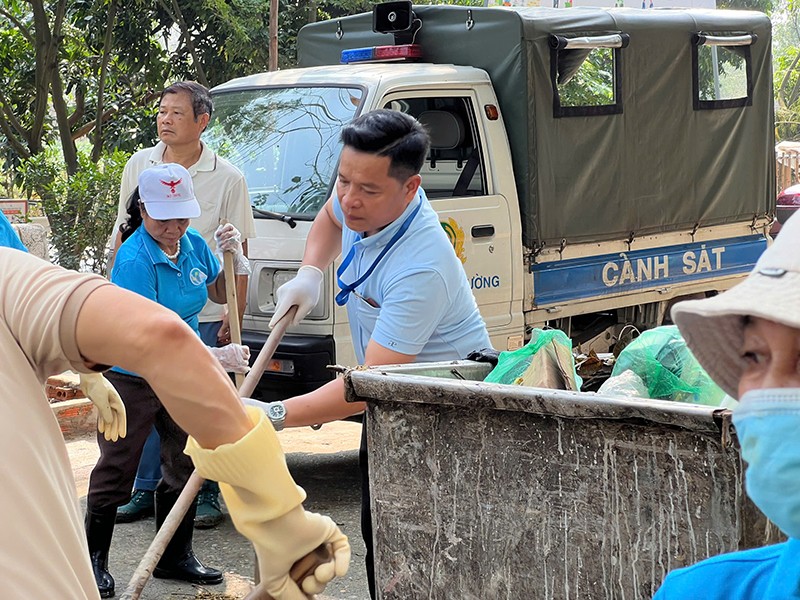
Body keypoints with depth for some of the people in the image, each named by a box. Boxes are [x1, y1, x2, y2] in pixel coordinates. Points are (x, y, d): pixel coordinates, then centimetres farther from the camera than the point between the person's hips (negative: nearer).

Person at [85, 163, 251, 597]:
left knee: (184, 465, 13)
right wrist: (216, 357, -38)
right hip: (130, 377, -7)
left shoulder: (193, 244, -4)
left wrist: (235, 258, -8)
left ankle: (175, 557, 27)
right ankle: (93, 560, 15)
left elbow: (220, 294, 13)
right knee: (116, 471, 1)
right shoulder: (133, 261, -26)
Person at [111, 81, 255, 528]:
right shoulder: (139, 166, 5)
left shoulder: (227, 179, -4)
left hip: (204, 314, -3)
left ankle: (207, 495, 14)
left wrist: (235, 316, -5)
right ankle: (145, 491, 19)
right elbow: (123, 236, 14)